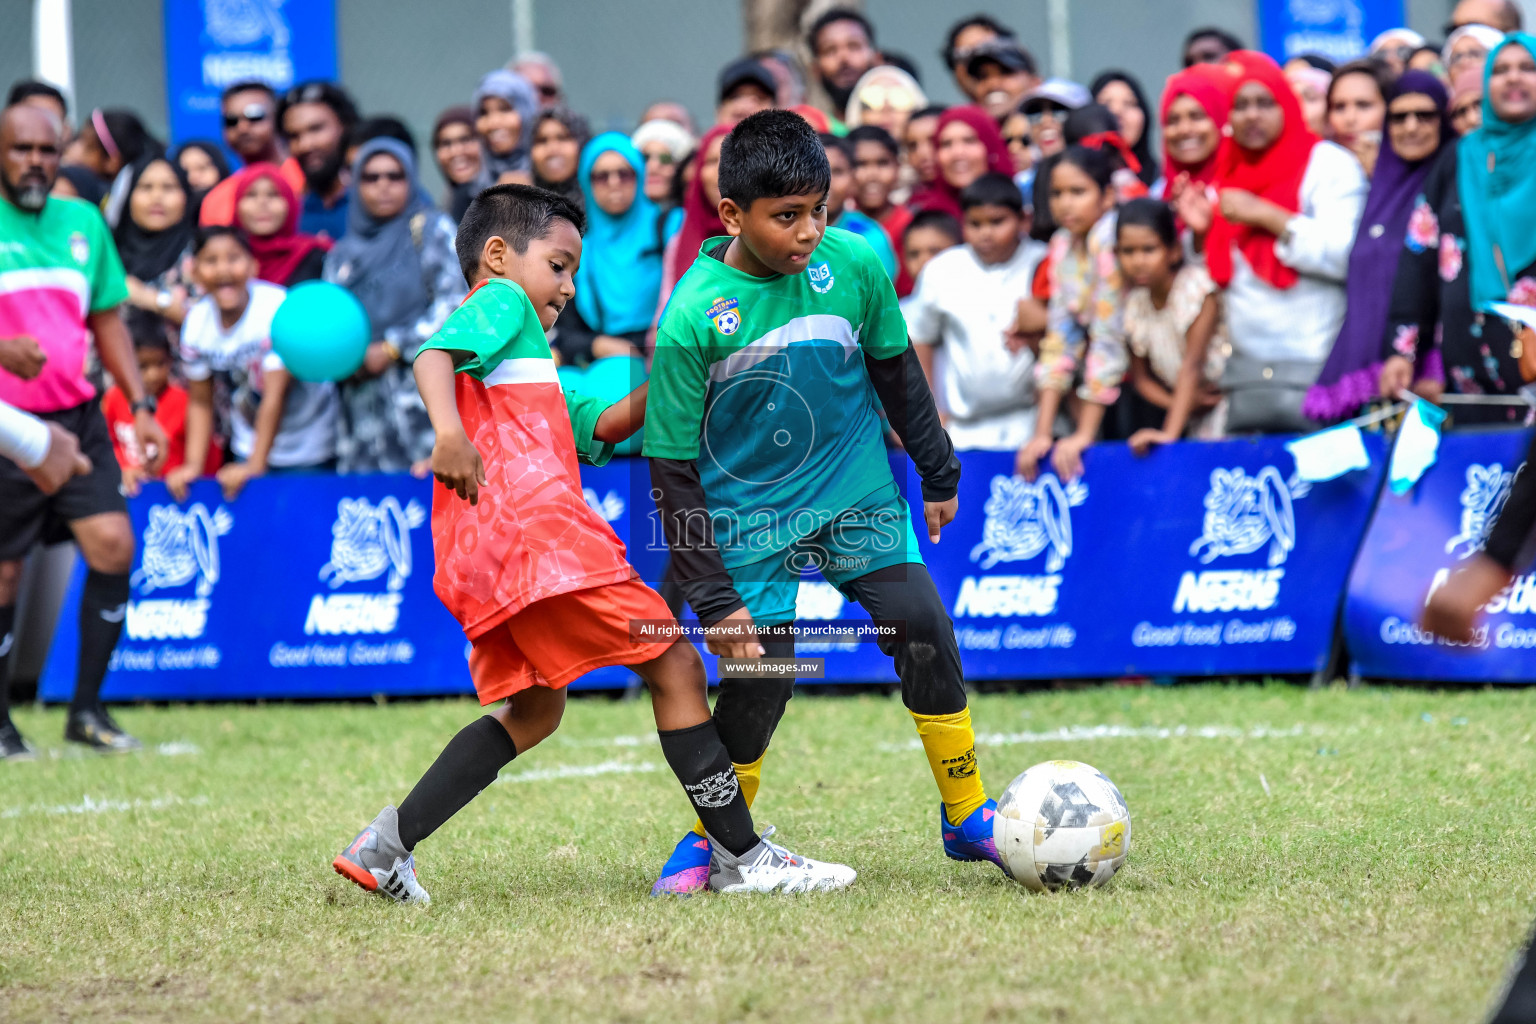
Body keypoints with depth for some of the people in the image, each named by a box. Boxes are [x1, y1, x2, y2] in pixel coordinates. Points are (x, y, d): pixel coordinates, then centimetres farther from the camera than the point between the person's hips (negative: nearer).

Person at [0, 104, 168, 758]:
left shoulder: (83, 222, 11)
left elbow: (107, 320, 18)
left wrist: (140, 404, 10)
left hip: (76, 417, 4)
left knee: (113, 546, -10)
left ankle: (87, 710, 2)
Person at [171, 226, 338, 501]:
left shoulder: (276, 308, -24)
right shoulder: (196, 322, -8)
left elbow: (275, 396, -24)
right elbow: (200, 402, 2)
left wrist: (254, 466, -26)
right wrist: (193, 466, -8)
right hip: (248, 446, 4)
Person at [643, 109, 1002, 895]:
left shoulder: (854, 264, -11)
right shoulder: (692, 316, -19)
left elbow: (895, 370, 9)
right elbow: (673, 469, -12)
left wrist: (938, 474, 18)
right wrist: (713, 600, -13)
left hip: (857, 494, 3)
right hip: (751, 516, -3)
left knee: (922, 628, -11)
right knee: (760, 674, -9)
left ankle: (966, 816, 5)